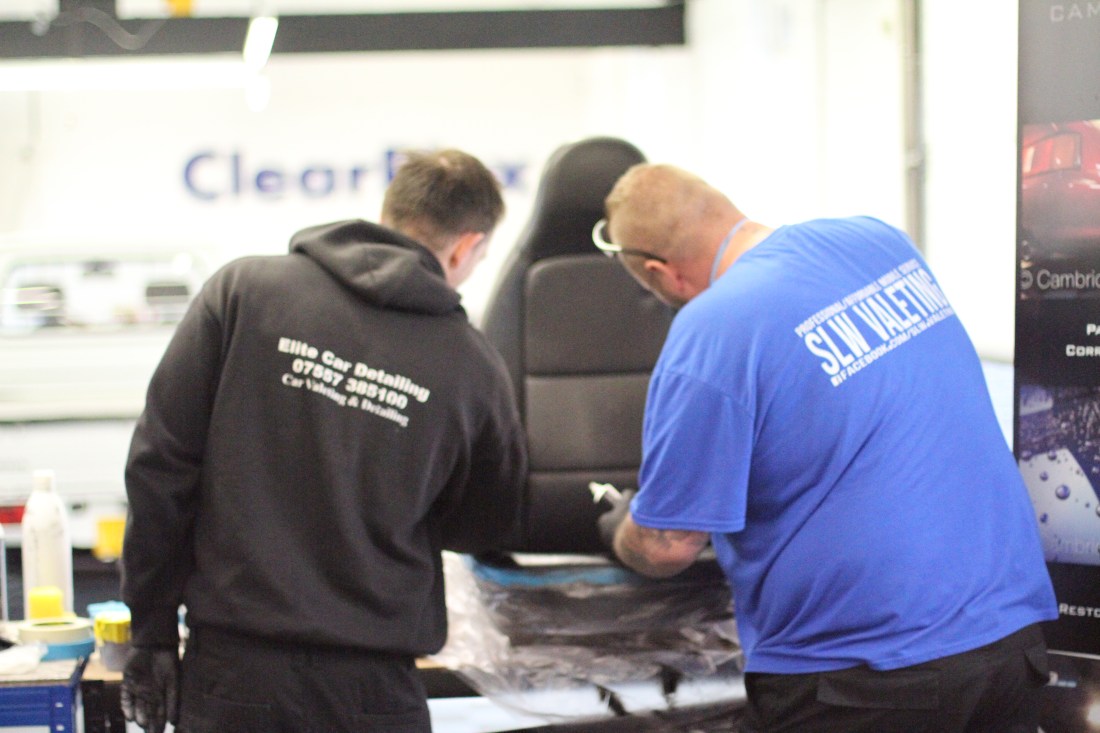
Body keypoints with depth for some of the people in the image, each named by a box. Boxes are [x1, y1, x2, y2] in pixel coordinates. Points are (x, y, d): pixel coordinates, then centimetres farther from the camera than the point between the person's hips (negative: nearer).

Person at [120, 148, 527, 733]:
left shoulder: (244, 288, -1)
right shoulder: (473, 366, 0)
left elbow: (160, 464, -3)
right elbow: (482, 530, 13)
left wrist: (152, 631, 4)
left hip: (231, 664, 1)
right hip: (371, 684, -1)